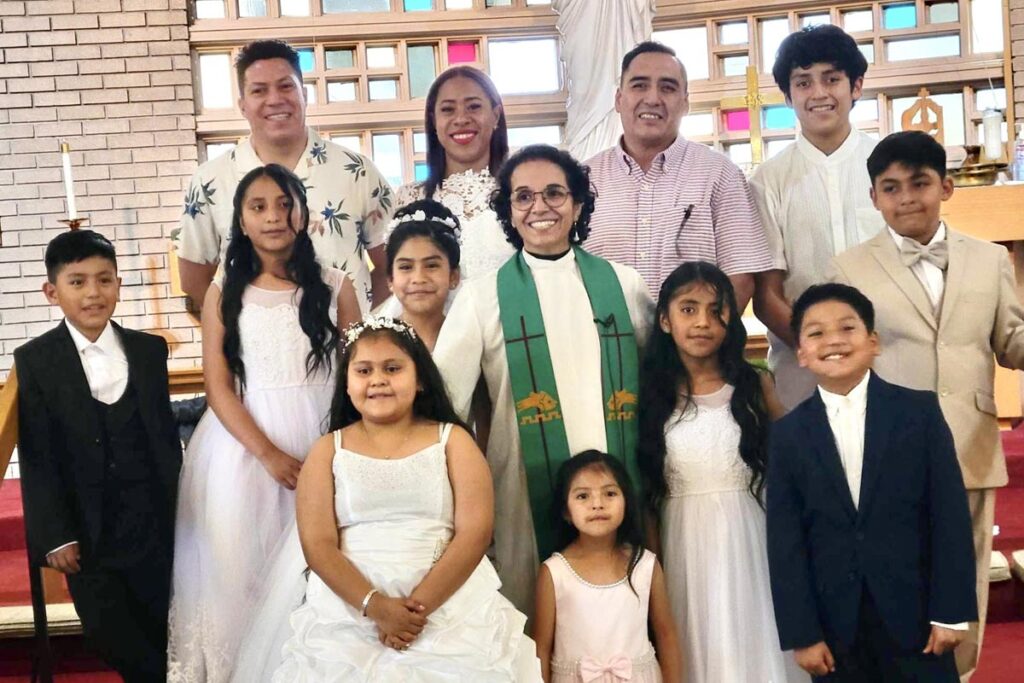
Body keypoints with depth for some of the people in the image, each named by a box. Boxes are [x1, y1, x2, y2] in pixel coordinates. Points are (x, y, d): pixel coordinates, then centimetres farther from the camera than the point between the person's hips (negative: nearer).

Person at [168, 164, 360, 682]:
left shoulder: (335, 288, 3)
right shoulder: (223, 294, 4)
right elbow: (218, 388, -3)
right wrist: (270, 455, -15)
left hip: (323, 440, 0)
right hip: (243, 443, 1)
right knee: (240, 562, 0)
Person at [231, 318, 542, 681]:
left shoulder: (452, 440, 4)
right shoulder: (328, 450, 6)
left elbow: (475, 533, -6)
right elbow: (318, 544, -3)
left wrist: (418, 605, -15)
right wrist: (376, 606, -16)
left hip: (450, 606, 0)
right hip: (348, 611, 0)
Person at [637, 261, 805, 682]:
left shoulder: (755, 385, 0)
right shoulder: (650, 394, 0)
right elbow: (646, 489, 3)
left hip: (750, 539, 0)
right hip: (684, 544, 0)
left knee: (754, 642, 9)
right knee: (698, 648, 10)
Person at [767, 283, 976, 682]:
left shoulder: (920, 411, -1)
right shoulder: (788, 434, -1)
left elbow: (950, 514, -3)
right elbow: (785, 542, -2)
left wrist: (951, 610, -6)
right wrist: (802, 633, -5)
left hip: (915, 613, 0)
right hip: (834, 623, 1)